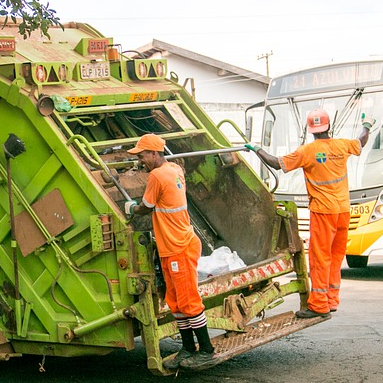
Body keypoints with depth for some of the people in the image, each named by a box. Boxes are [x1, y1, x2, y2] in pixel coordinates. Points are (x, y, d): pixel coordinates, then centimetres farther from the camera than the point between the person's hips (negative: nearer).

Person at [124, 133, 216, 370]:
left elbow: (145, 209, -6)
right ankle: (188, 349, 21)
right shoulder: (175, 169, 9)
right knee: (176, 302, 13)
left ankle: (207, 352, 5)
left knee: (189, 301, -3)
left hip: (180, 249, -10)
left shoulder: (157, 176, -18)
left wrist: (131, 209, 14)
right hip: (171, 249, 10)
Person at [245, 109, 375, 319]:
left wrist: (257, 150, 4)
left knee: (320, 256, -2)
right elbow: (361, 143, 25)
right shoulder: (342, 145, 3)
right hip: (343, 209, 5)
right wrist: (366, 126, 45)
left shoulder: (307, 151, -12)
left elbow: (278, 164, -10)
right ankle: (332, 300, 19)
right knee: (336, 254, 13)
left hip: (323, 210, -5)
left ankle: (319, 304, -1)